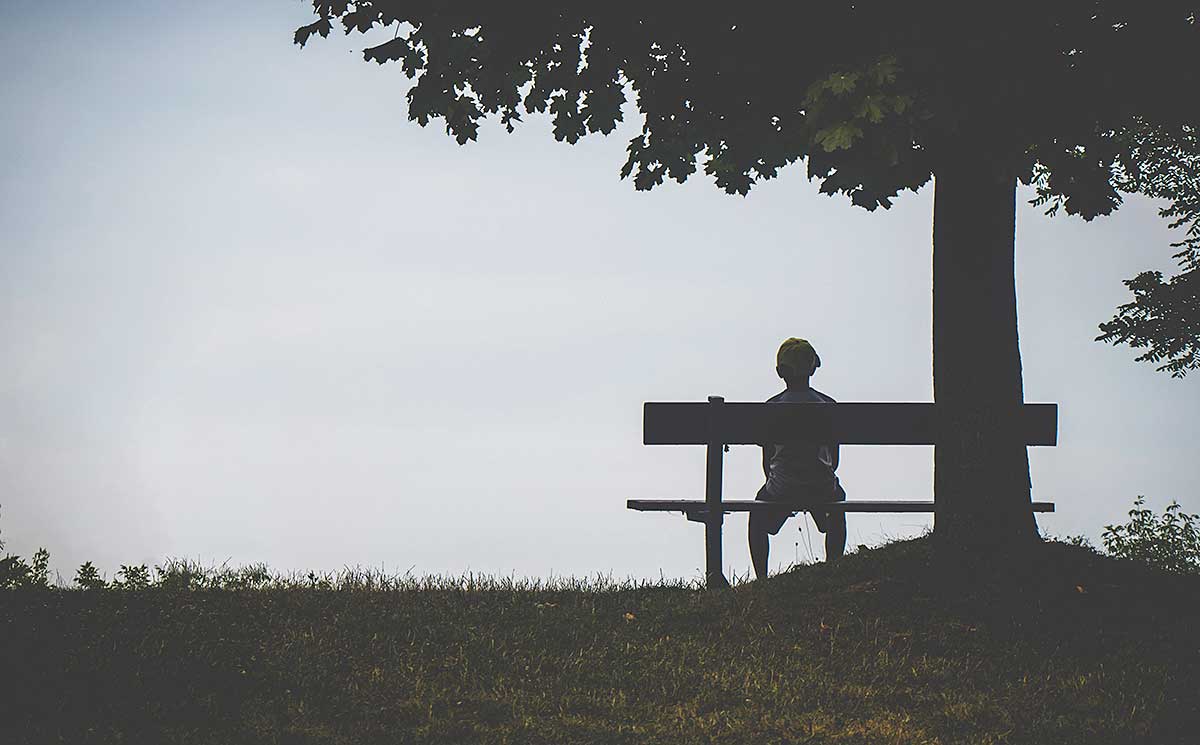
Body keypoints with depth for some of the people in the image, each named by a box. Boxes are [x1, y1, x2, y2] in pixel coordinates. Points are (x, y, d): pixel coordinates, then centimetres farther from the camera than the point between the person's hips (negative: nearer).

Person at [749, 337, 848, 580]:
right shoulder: (829, 405, 3)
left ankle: (761, 580, 21)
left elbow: (767, 459, 5)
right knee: (837, 514, 37)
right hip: (822, 487, 1)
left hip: (782, 487, -1)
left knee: (758, 519, 31)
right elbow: (834, 458, 9)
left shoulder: (771, 407, -1)